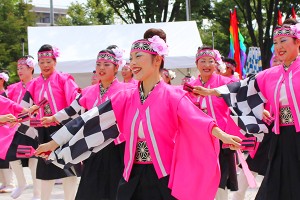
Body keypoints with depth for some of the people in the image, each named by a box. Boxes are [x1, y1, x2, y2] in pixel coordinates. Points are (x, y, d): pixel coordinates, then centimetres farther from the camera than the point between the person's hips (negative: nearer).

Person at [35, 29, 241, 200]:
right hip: (133, 179, 5)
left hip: (164, 180, -4)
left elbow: (196, 119, -24)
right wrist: (53, 143, 6)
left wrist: (220, 134, -44)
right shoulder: (126, 98, 6)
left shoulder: (172, 96, -7)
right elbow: (92, 120, 6)